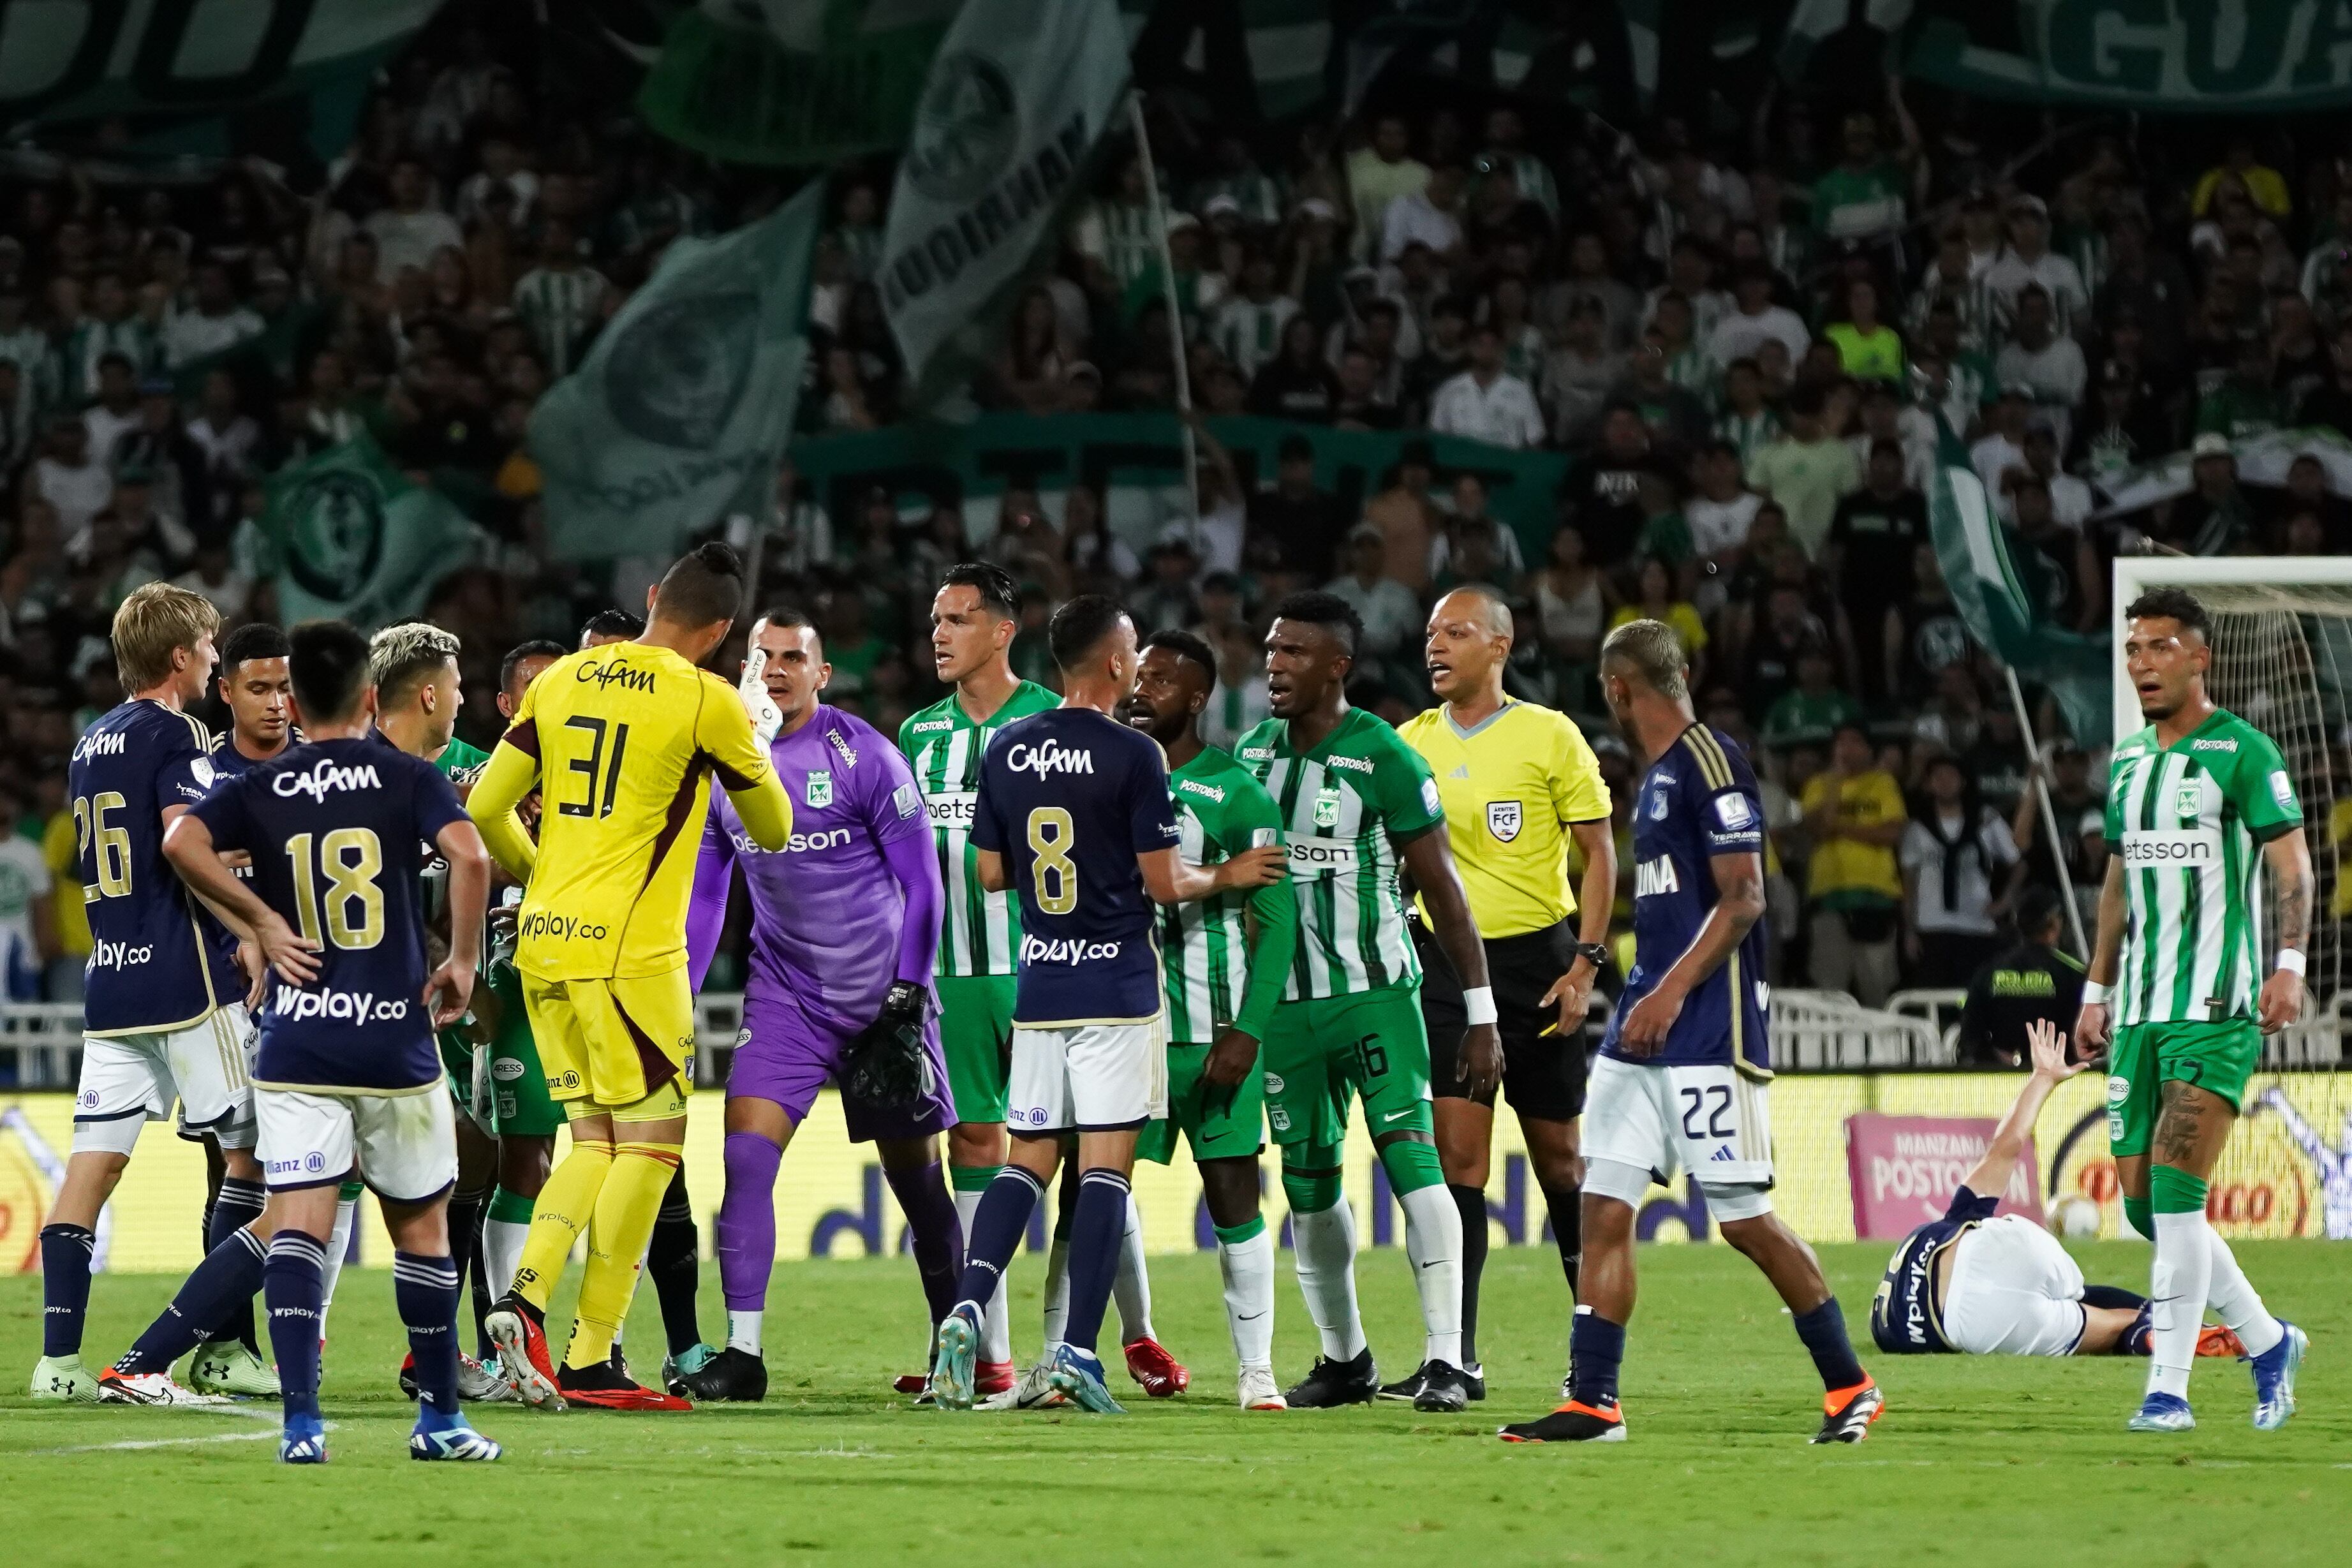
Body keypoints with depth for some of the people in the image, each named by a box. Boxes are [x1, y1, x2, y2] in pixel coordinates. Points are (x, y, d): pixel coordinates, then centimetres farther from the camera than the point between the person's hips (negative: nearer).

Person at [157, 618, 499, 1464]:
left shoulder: (262, 788, 5)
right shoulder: (409, 779, 0)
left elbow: (182, 841, -11)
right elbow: (469, 855, -17)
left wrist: (263, 920, -3)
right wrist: (463, 961, -6)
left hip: (295, 1042, 1)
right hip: (395, 1041, -1)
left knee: (296, 1224, -4)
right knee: (421, 1226, 14)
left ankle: (301, 1420, -19)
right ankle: (440, 1418, 20)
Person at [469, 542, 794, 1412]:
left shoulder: (562, 680, 9)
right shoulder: (706, 701, -5)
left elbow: (485, 808, 8)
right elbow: (774, 829, 7)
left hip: (544, 944, 6)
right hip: (629, 950, -6)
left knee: (595, 1142, 15)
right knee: (650, 1145, 2)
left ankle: (526, 1298, -6)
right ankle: (591, 1362, -2)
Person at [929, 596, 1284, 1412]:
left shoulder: (1006, 750, 6)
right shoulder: (1132, 755, -10)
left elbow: (990, 872, 12)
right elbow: (1164, 884, -8)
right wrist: (1227, 876, 11)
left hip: (1039, 985, 5)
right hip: (1116, 985, -5)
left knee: (1028, 1158, 11)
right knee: (1105, 1165, -3)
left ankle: (967, 1310, -9)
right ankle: (1077, 1352, -10)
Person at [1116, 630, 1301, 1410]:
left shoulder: (1234, 792, -4)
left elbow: (1276, 919, -5)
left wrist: (1247, 1031, -13)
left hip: (1209, 1029, -4)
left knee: (1232, 1195, 0)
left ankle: (1256, 1369, 8)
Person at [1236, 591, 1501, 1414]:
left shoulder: (1383, 758, -10)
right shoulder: (1253, 753, 8)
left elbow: (1442, 890, -8)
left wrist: (1481, 1014, -10)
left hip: (1375, 994, -6)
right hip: (1286, 1001, 6)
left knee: (1411, 1160, -15)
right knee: (1308, 1186, 8)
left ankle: (1444, 1360, -17)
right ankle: (1345, 1356, 21)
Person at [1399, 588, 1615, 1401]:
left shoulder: (1549, 736, -4)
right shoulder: (1410, 743, 6)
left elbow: (1599, 852, -2)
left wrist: (1584, 964, -9)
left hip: (1534, 960, -2)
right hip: (1446, 961, 2)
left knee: (1558, 1154, 6)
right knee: (1456, 1156, -6)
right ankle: (1457, 1357, -6)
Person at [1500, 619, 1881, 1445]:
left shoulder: (1710, 762, -11)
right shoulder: (1657, 774, 17)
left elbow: (1743, 899, -17)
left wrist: (1669, 994, -22)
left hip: (1708, 1033, -9)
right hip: (1645, 1029, 9)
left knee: (1746, 1218, -5)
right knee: (1604, 1207, 2)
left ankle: (1850, 1387, 7)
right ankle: (1592, 1402, 2)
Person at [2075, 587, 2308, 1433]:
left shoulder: (2242, 751, -5)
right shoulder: (2128, 759, 16)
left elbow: (2291, 864, -8)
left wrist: (2290, 964, -20)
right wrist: (2097, 992, 21)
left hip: (2216, 1008, -7)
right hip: (2141, 1012, 7)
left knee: (2175, 1193, -14)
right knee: (2143, 1204, 5)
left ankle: (2168, 1387, -11)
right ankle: (2269, 1344, 21)